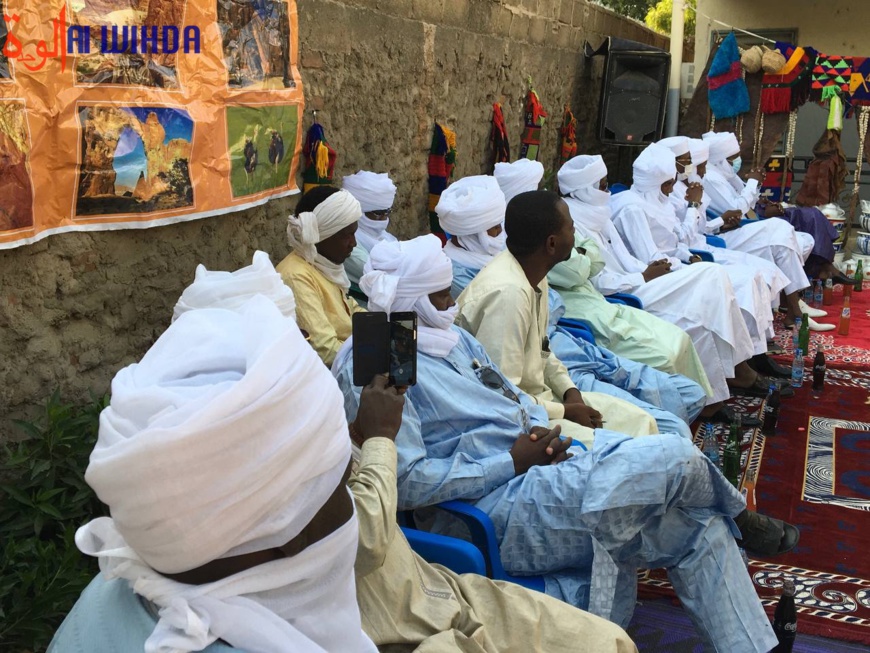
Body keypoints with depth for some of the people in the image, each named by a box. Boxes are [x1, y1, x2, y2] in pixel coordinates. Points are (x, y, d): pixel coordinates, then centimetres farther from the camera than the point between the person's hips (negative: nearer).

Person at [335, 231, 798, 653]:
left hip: (542, 466, 9)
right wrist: (512, 461, -16)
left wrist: (544, 432, -2)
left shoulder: (451, 336, 13)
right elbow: (406, 483, -20)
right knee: (673, 457, -18)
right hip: (499, 506, -9)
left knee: (700, 528, -1)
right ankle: (743, 522, 15)